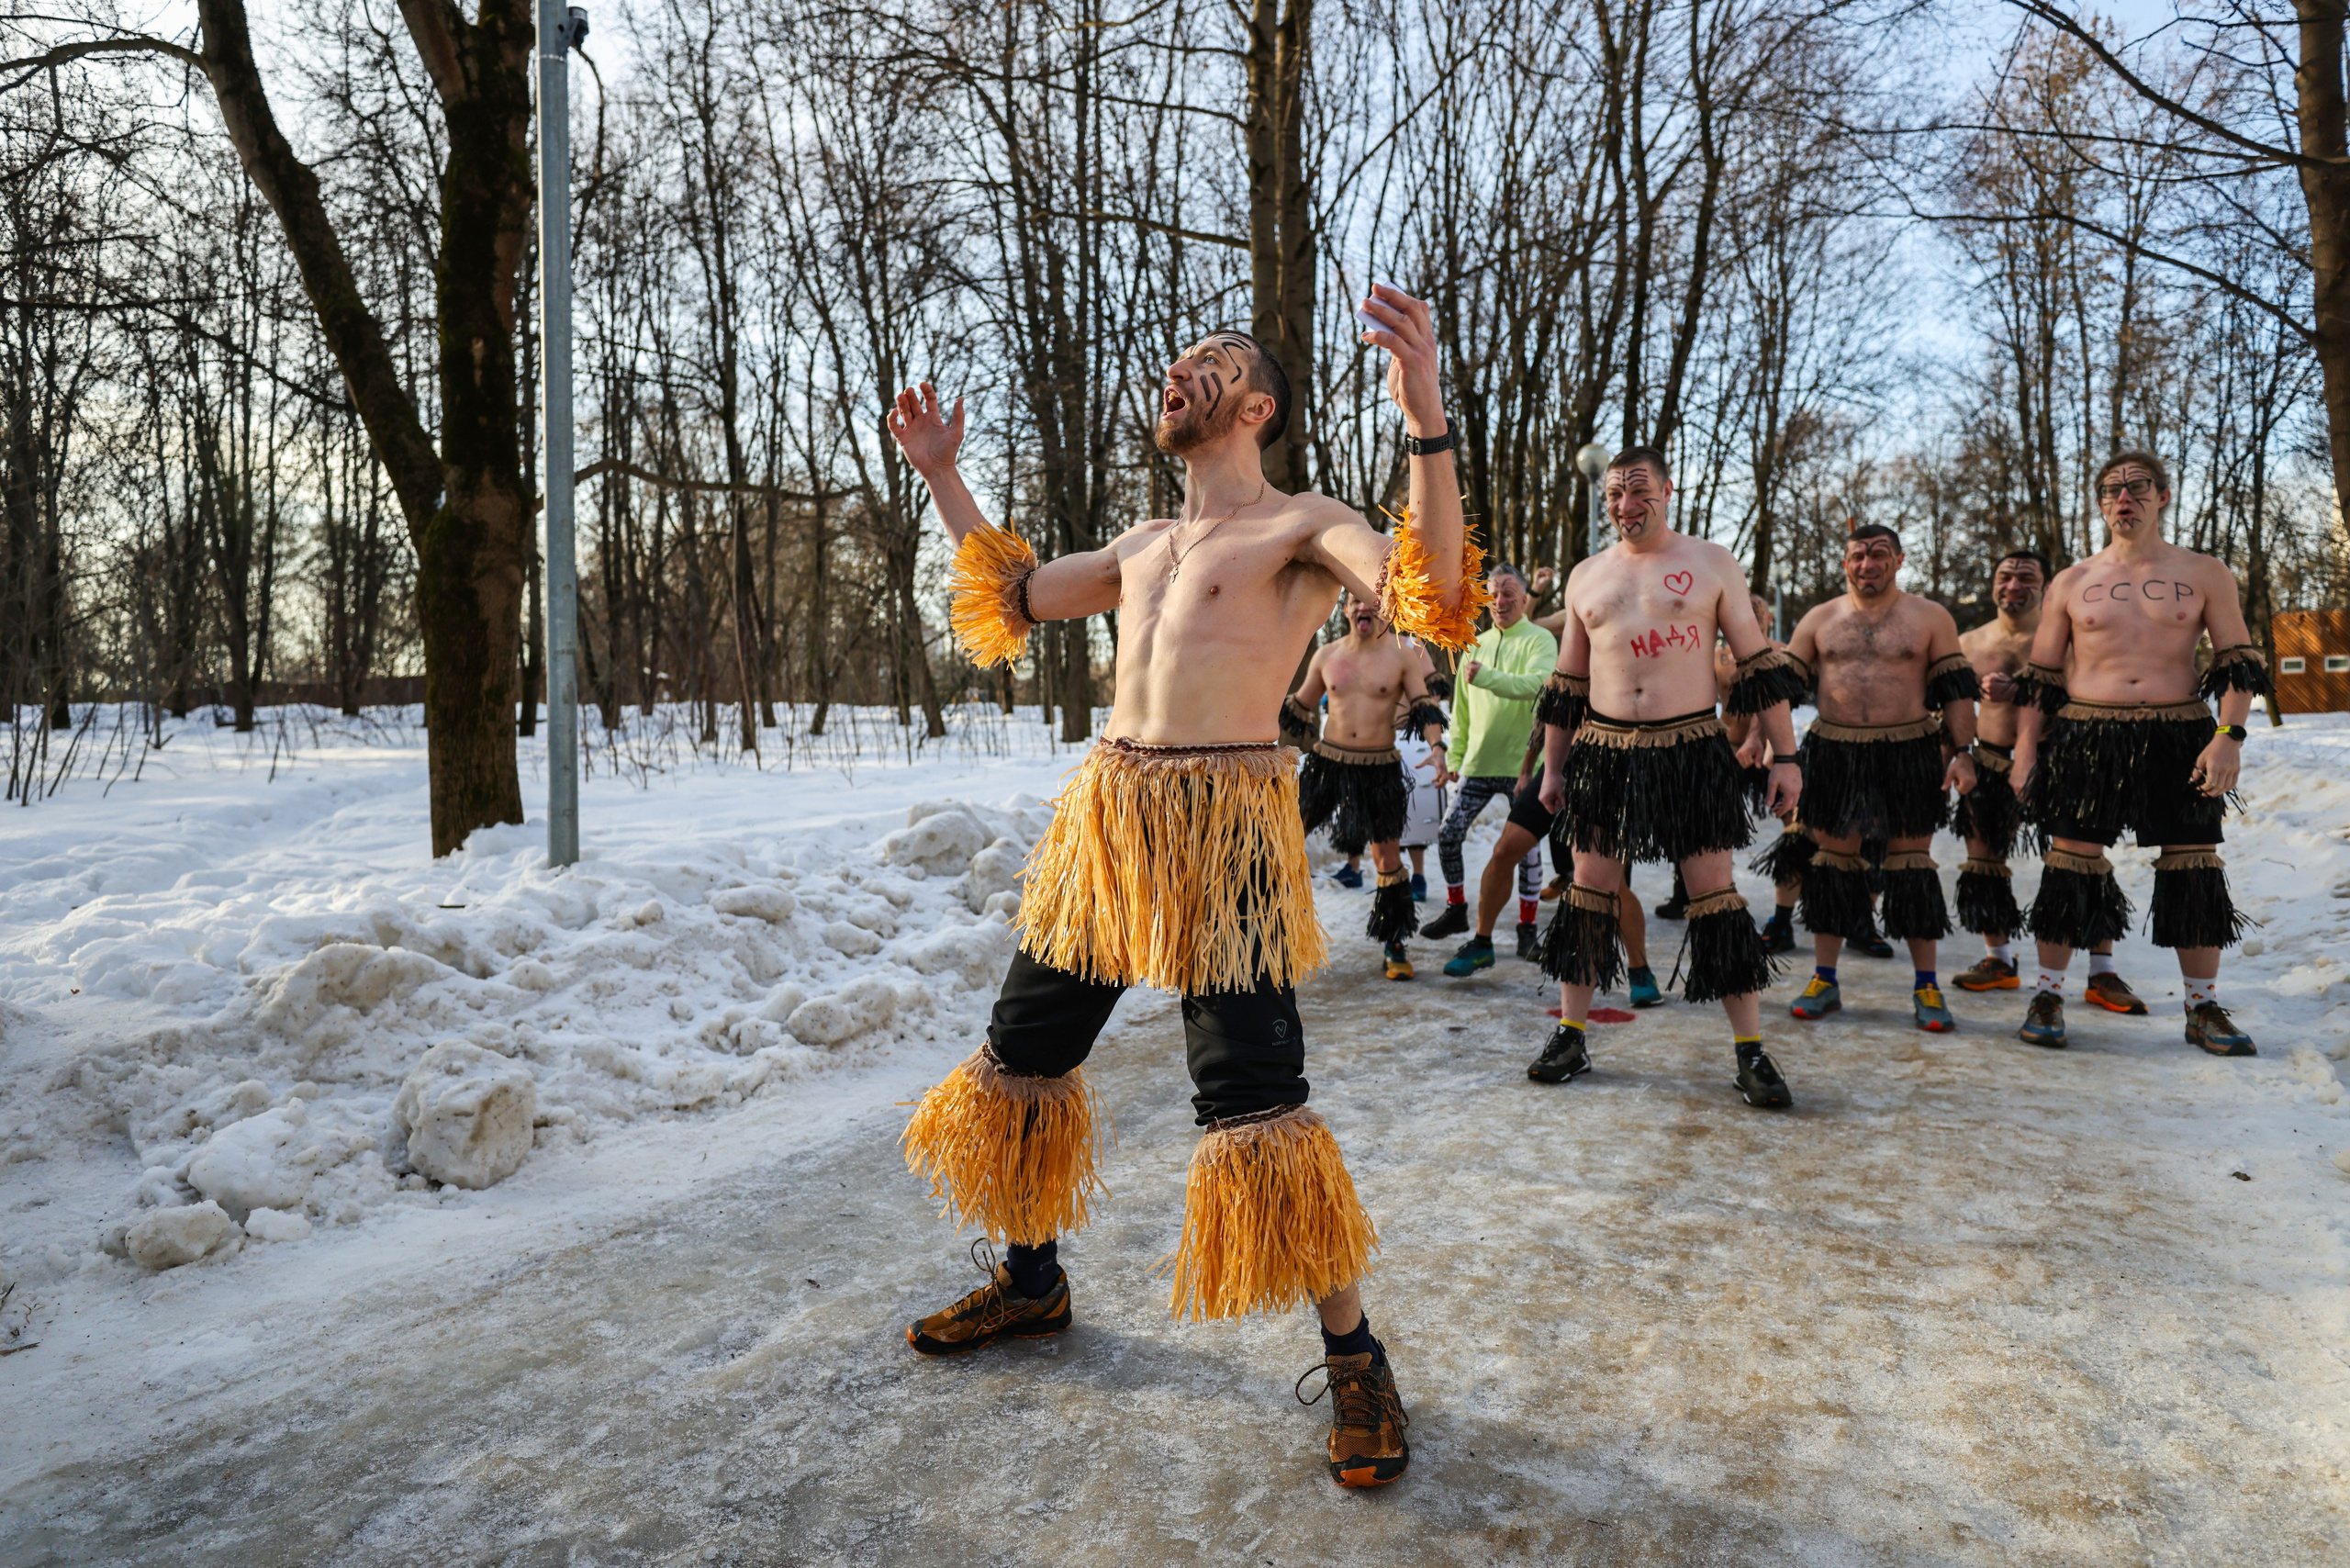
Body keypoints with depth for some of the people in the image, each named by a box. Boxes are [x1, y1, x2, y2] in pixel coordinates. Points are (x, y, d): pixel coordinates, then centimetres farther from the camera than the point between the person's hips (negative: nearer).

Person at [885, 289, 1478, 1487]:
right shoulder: (1143, 545, 21)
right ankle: (1032, 1279, 37)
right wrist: (942, 478, 28)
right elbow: (1009, 598, 31)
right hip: (1103, 813, 7)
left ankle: (1353, 1359, 8)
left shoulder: (1301, 527, 0)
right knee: (1022, 1055, 14)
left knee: (1255, 1105, -11)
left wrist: (1426, 424, -30)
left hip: (1223, 826, -7)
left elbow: (1430, 596, -18)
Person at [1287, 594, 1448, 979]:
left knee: (1388, 858, 4)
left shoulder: (1401, 655, -2)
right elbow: (1301, 706, 15)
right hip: (1328, 760, 2)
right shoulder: (1326, 655, 5)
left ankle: (1394, 944, 17)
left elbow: (1424, 706, -2)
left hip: (1380, 768, -2)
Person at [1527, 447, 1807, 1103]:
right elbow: (1567, 685, 16)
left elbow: (1759, 663, 3)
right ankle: (1571, 1036, 17)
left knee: (1715, 895, -2)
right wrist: (1551, 768, 14)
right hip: (1602, 753, 3)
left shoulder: (1711, 562, 3)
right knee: (1589, 889, 6)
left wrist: (1784, 755, -2)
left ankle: (1751, 1050, 7)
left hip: (1691, 750, -3)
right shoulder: (1586, 575, 12)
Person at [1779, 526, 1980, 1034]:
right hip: (1834, 754, 2)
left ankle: (1926, 986, 11)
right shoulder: (1819, 619, 9)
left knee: (1911, 862, 2)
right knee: (1833, 860, 6)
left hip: (1909, 754, -1)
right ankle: (1825, 979, 16)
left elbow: (1957, 690, 4)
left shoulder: (1930, 618, 5)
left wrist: (1962, 752, -5)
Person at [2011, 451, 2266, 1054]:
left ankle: (2204, 1009, 15)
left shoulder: (2205, 574, 6)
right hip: (2085, 739, 0)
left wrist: (2229, 737, -7)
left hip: (2179, 739, 0)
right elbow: (2038, 676, 9)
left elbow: (2238, 661, 5)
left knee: (2193, 871, 3)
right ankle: (2048, 996, 10)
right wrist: (2025, 750, 3)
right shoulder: (2071, 583, 8)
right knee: (2071, 863, -1)